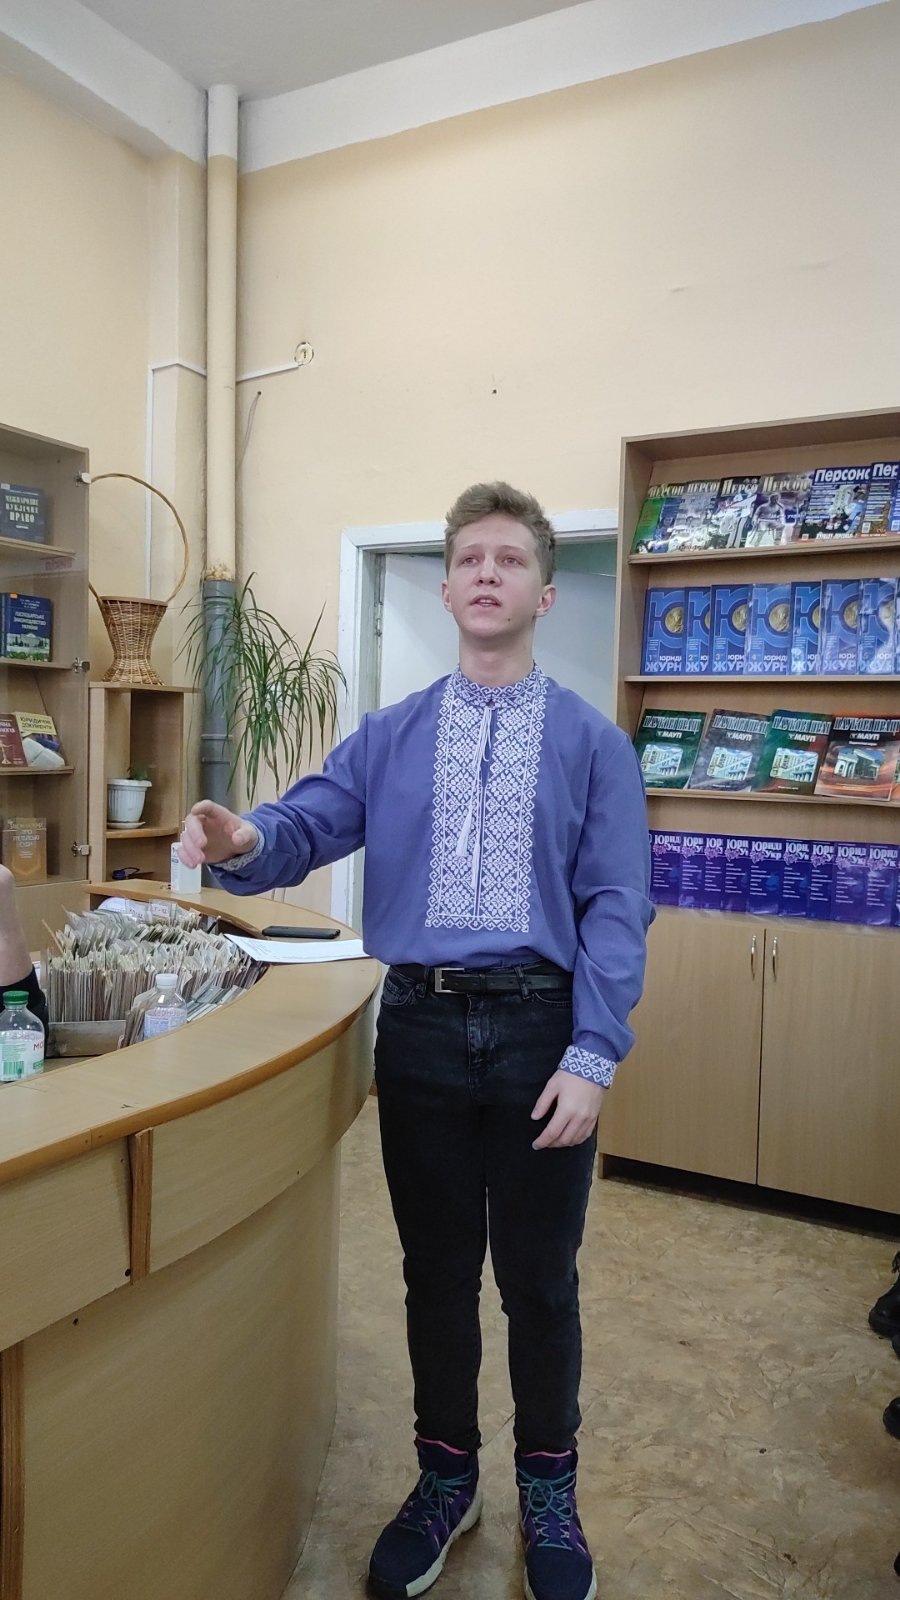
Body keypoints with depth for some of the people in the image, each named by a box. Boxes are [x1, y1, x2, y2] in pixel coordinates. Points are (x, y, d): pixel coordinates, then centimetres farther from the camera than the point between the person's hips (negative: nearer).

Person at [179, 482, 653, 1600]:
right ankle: (445, 1477, 39)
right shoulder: (390, 736, 7)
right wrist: (241, 843, -27)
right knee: (436, 1270, 16)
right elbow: (305, 826, -4)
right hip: (421, 1026, 2)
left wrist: (592, 1057, -12)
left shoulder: (592, 743, 1)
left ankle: (547, 1490, 36)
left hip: (541, 1027, -1)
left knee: (539, 1276, 12)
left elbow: (615, 908, -4)